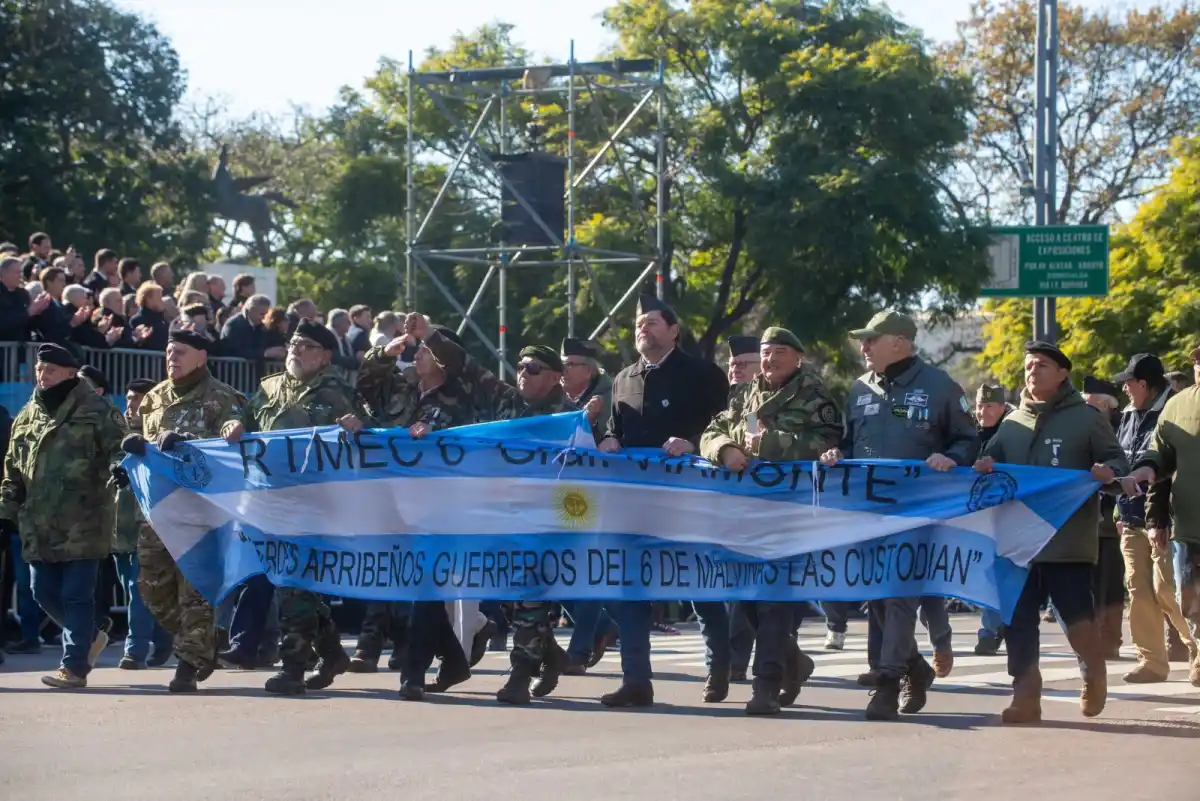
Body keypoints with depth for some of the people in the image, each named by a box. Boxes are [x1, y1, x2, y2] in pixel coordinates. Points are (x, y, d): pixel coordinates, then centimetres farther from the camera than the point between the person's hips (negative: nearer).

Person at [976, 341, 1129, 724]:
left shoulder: (1086, 418, 2)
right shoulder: (1012, 423, 14)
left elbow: (1117, 461, 2)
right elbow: (993, 460, 17)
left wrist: (1110, 473, -21)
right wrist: (984, 468, -7)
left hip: (1070, 542, -4)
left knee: (1076, 614, -4)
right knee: (1020, 620, 0)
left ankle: (1094, 675, 24)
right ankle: (1026, 696, 4)